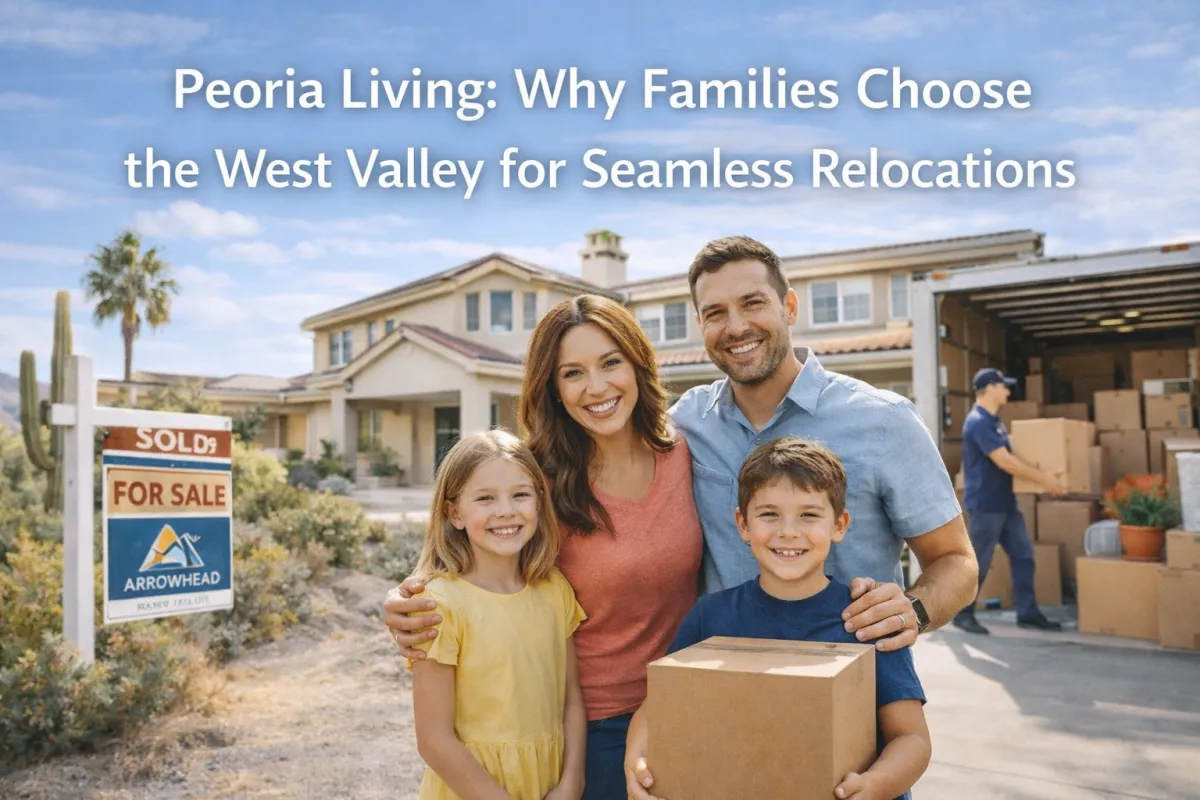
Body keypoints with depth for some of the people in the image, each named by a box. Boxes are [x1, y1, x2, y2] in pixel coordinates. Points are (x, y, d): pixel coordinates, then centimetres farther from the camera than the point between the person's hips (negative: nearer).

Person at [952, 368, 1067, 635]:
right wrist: (1042, 478, -21)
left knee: (1023, 554, 9)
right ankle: (963, 614, 11)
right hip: (985, 504, -10)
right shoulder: (978, 422, -19)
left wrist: (1040, 476, 21)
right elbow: (1004, 461, -24)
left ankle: (1028, 612, 16)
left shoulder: (993, 420, 14)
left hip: (1005, 502, 10)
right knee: (978, 561, -1)